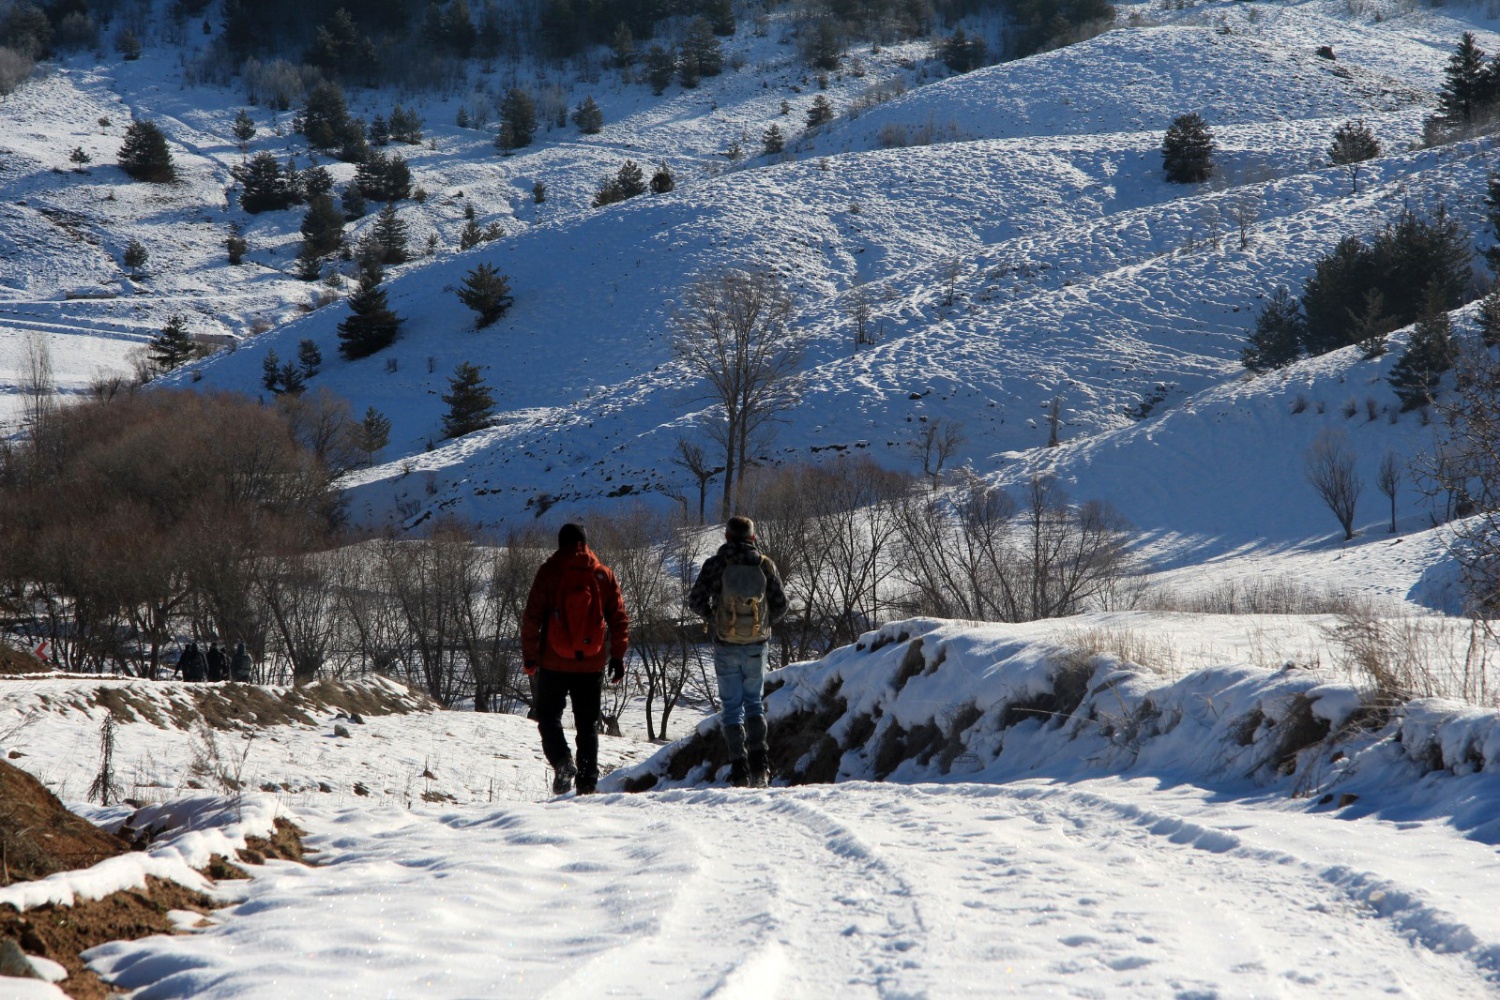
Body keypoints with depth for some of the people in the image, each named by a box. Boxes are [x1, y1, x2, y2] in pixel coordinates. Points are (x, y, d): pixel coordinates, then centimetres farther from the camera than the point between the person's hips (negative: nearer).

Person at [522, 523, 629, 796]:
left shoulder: (549, 571, -3)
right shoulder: (604, 574, 4)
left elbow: (532, 617, -6)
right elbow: (619, 618, 4)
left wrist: (529, 656, 0)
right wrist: (618, 657, 10)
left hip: (554, 663, -2)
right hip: (592, 663, 2)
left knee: (548, 716, 10)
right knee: (588, 724, 10)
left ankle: (562, 762, -14)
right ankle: (587, 781, 6)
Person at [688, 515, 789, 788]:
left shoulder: (715, 565, -9)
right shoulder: (765, 565, -3)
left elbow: (695, 601, -9)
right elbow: (780, 605, 0)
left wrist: (713, 619, 9)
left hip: (725, 645, -2)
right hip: (757, 645, 2)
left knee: (732, 705, 6)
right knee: (753, 701, 16)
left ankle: (739, 768, -2)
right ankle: (758, 764, 0)